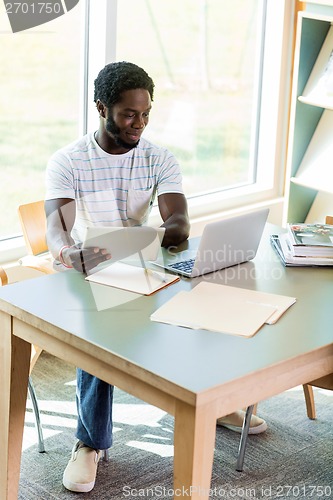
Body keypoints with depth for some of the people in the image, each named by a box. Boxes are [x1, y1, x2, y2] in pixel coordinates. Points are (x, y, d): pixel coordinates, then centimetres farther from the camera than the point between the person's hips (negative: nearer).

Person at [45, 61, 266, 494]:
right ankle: (91, 441, -19)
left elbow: (179, 226, -14)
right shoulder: (67, 162, -10)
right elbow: (56, 231, -22)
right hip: (84, 275, -3)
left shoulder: (160, 160, -1)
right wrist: (69, 254, -47)